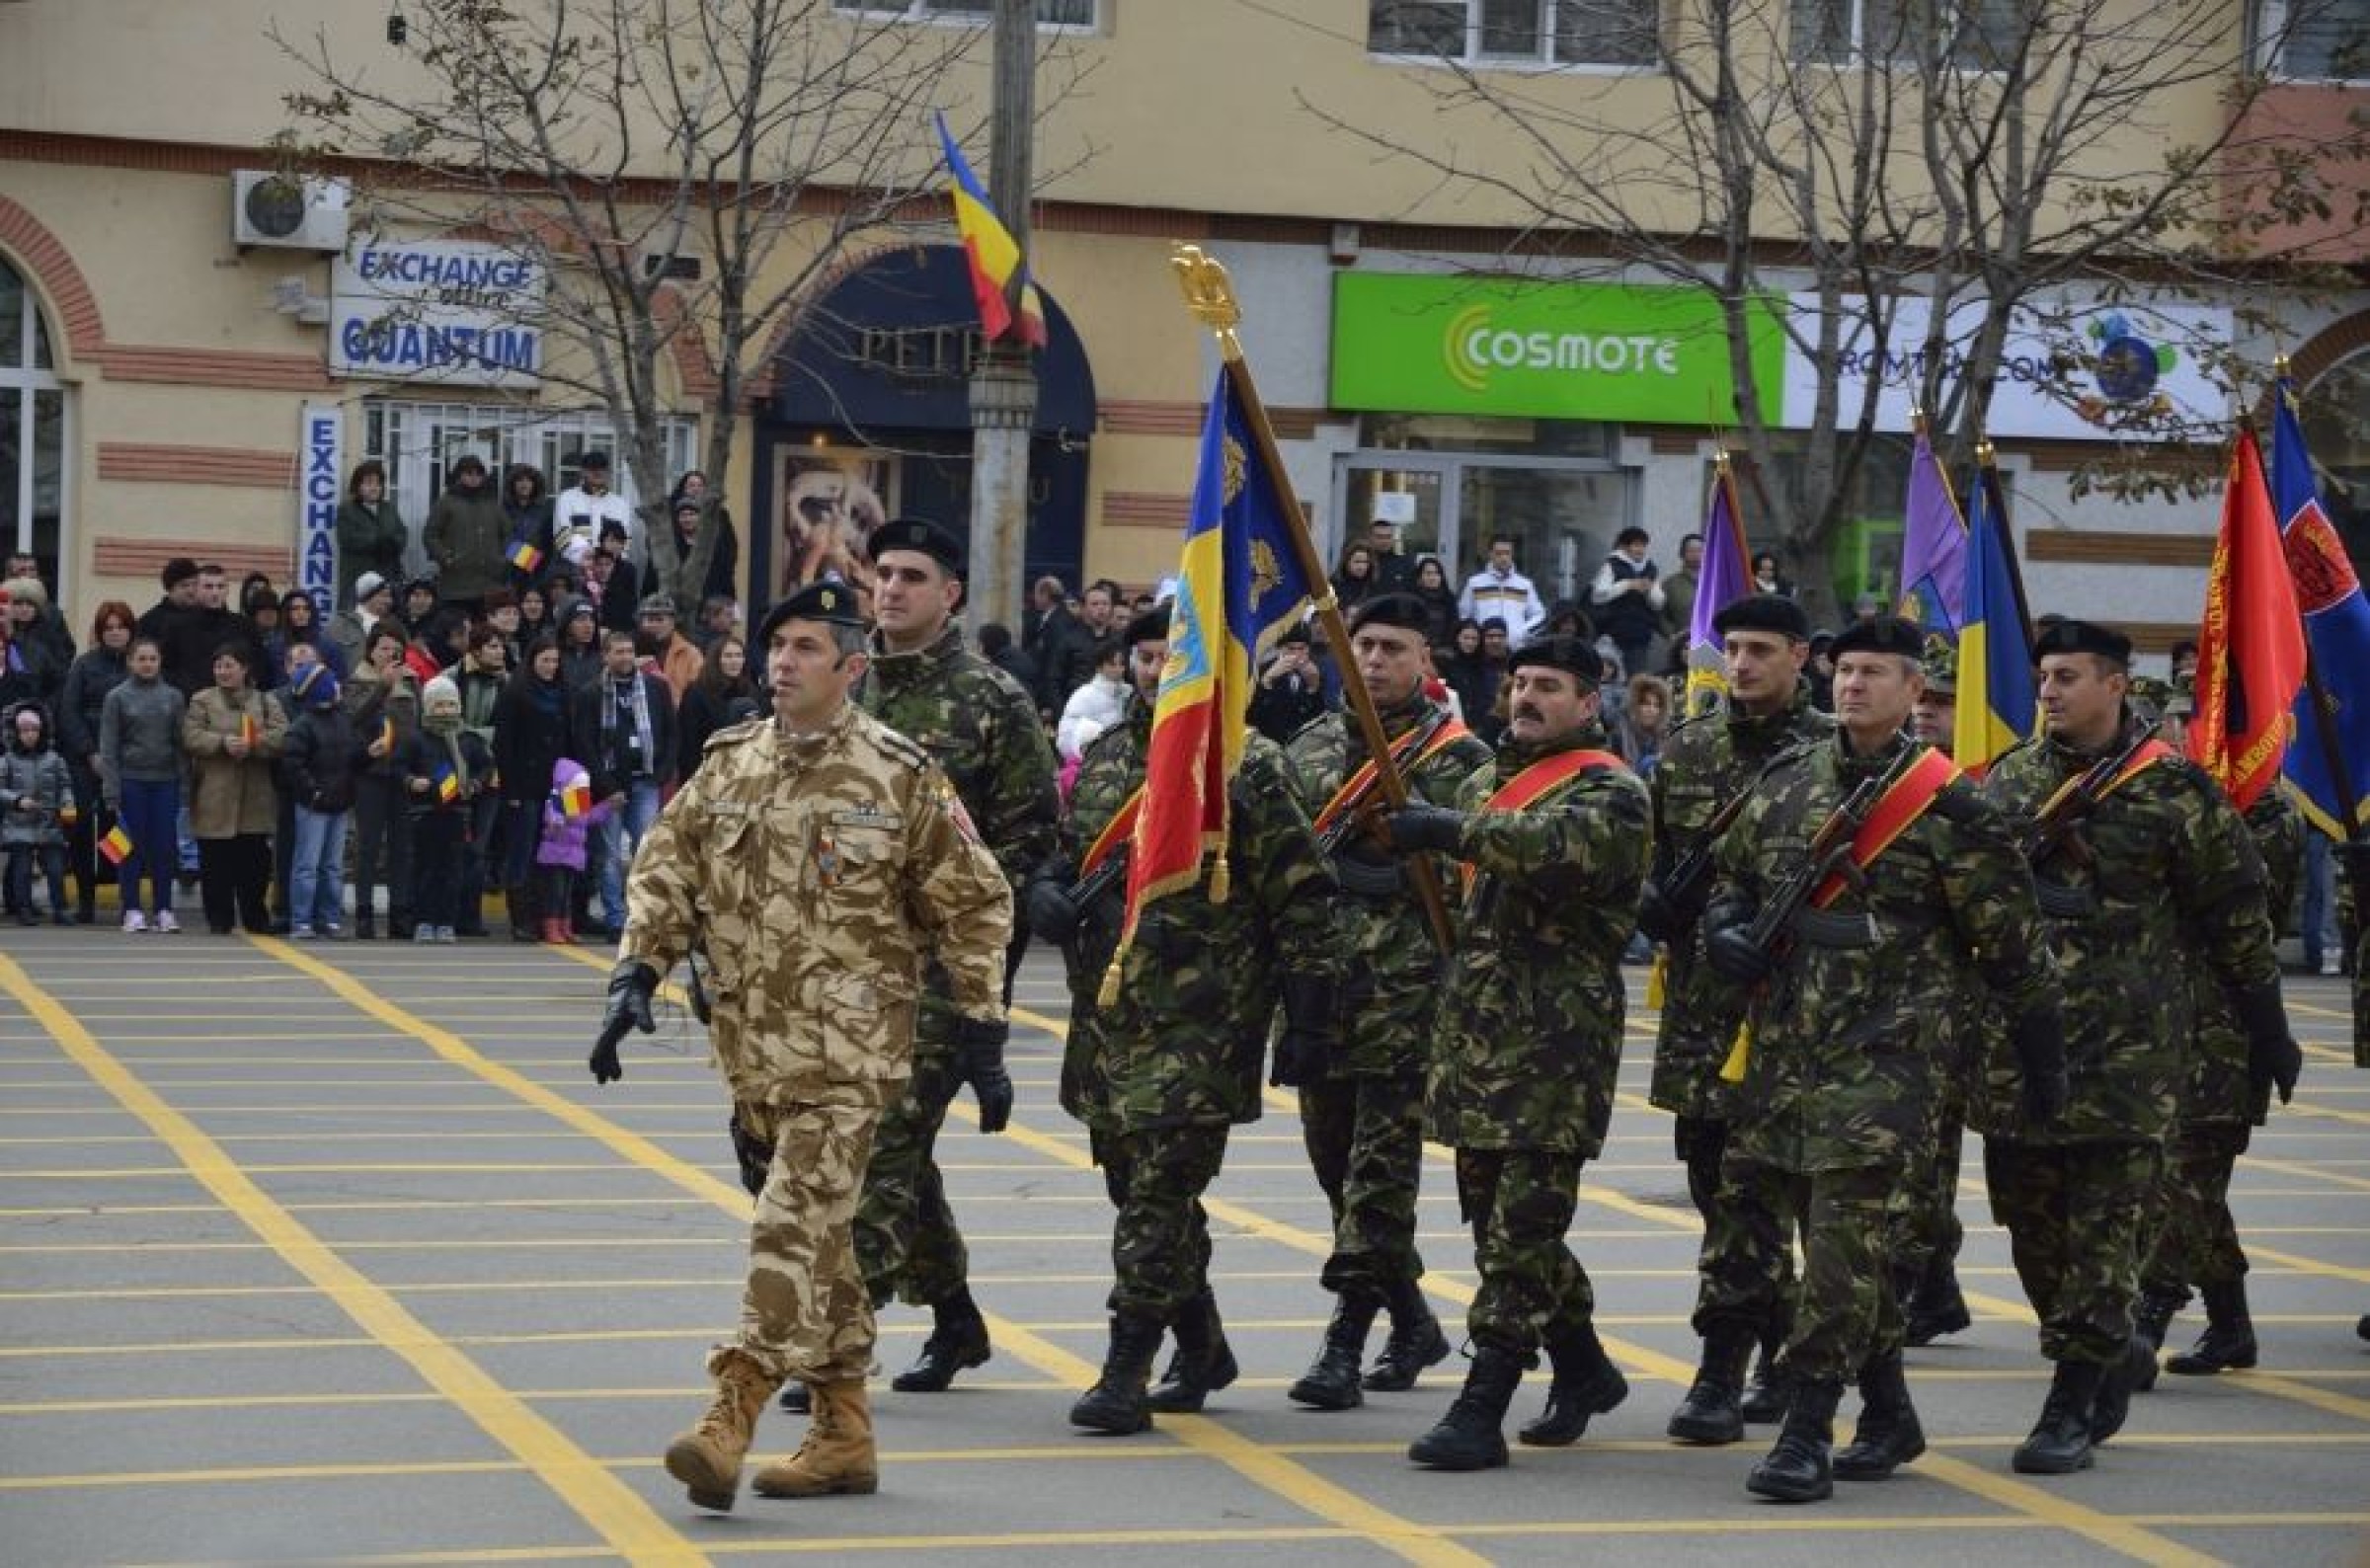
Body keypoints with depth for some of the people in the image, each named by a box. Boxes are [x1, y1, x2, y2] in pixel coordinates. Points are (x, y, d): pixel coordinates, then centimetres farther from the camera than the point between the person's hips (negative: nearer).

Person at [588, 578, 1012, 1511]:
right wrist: (636, 977, -3)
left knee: (795, 1228, -15)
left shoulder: (900, 778, -5)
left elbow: (974, 904, 1)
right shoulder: (727, 767, 8)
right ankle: (843, 1435, 21)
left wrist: (981, 1025, 0)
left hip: (848, 1054, -6)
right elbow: (665, 877, 11)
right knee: (822, 1240, 13)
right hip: (754, 1049, 6)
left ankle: (731, 1420, -19)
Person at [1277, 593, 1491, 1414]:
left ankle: (1346, 1343, -3)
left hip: (1405, 997, -6)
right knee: (1335, 1159, 12)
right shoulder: (1311, 746, 14)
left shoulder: (1459, 759, -3)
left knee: (1381, 1169, -6)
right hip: (1318, 988, 6)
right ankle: (1413, 1322, 27)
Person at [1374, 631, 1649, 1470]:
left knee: (1522, 1228, -8)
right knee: (1498, 1218, 14)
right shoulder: (1486, 781, 18)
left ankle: (1481, 1413, -8)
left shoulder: (1610, 792, -5)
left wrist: (1447, 829, -23)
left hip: (1556, 1042, -8)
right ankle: (1585, 1370, 31)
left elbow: (1559, 848, -27)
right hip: (1472, 1031, 8)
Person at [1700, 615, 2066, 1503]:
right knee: (1826, 1238, 12)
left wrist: (2041, 1061, 1)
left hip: (1882, 1054, -6)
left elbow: (2011, 945, -1)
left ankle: (1807, 1437, -9)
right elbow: (1730, 878, 25)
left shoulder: (1945, 805, -5)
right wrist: (1726, 930, 2)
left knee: (1844, 1234, -12)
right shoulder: (1785, 783, 11)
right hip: (1780, 1049, 6)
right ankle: (1890, 1418, 26)